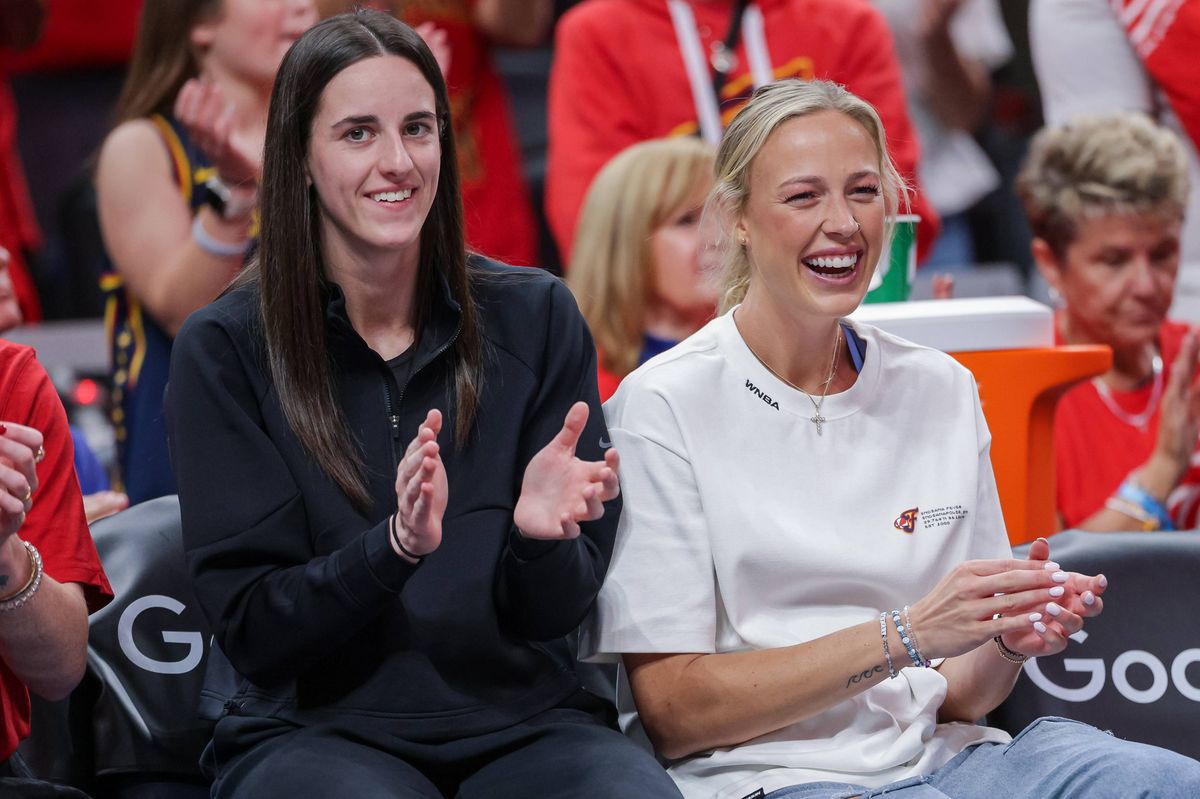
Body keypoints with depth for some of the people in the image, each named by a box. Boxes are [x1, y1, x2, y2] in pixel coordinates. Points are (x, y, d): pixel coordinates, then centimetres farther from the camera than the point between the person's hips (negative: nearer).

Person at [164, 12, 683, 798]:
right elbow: (251, 632, -4)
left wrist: (541, 535, -18)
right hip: (313, 727, -2)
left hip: (521, 719, 3)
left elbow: (554, 612, 5)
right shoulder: (224, 349, -1)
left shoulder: (537, 318, 5)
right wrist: (395, 547, -22)